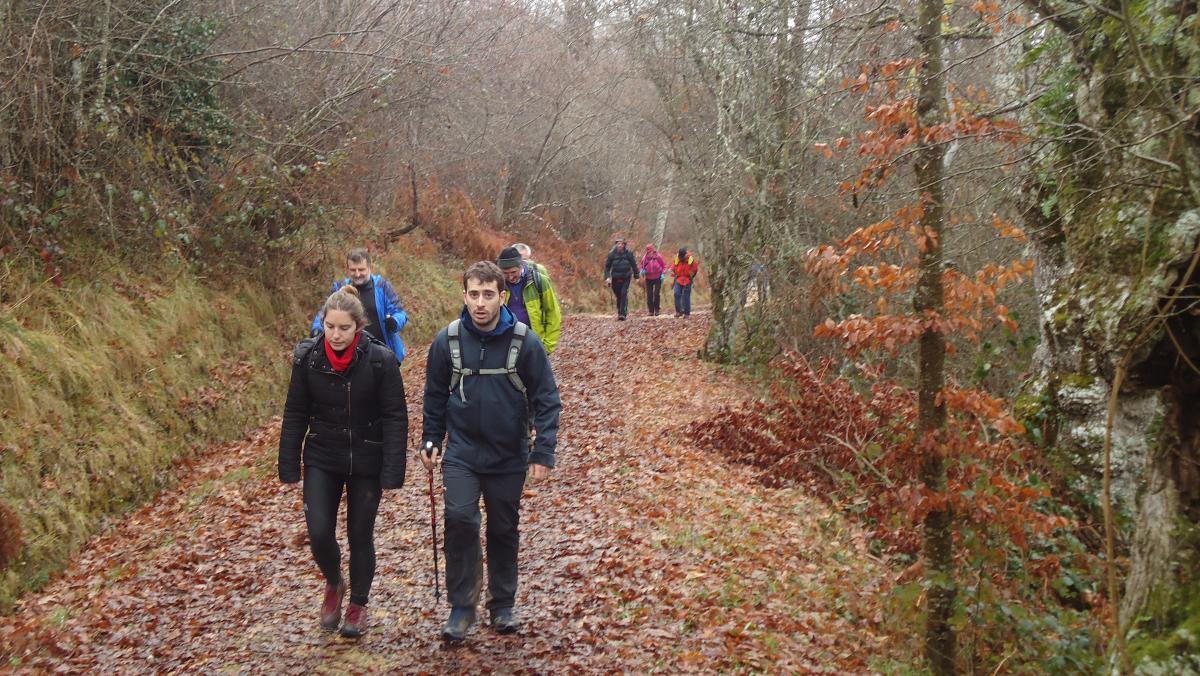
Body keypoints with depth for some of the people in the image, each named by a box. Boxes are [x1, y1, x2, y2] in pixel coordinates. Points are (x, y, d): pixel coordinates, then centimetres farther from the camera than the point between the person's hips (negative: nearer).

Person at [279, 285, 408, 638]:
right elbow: (295, 414, 0)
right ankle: (334, 584, 25)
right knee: (319, 532, -8)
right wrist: (289, 464, 0)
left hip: (366, 462, -1)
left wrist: (392, 470, -16)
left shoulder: (380, 360, -16)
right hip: (322, 461, 1)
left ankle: (358, 604, 31)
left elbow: (395, 417, -12)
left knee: (360, 535, 9)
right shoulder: (308, 357, -9)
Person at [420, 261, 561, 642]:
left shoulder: (524, 341, -12)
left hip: (509, 456, 0)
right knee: (459, 519, -16)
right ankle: (461, 607, -1)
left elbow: (547, 400, -7)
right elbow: (435, 396, 7)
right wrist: (431, 442, 7)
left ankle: (503, 605, 29)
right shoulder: (449, 340, -7)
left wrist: (543, 453, -12)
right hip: (461, 453, 0)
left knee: (504, 530, 11)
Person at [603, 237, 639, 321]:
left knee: (624, 294, -15)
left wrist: (636, 276, 10)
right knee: (618, 296, 8)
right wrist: (607, 277, -7)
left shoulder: (628, 253, -2)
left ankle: (623, 314, -17)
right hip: (616, 278, 2)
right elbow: (607, 266, 4)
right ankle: (619, 312, 25)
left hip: (626, 278, -2)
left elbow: (634, 265, 7)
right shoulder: (612, 254, -1)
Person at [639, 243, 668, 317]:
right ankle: (650, 310, 10)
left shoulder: (658, 256, -9)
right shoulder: (645, 257, -4)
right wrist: (642, 271, -11)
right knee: (649, 295, 2)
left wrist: (663, 274, -11)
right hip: (648, 278, 2)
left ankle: (656, 310, 4)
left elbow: (664, 266, 0)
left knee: (656, 293, -8)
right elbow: (642, 266, 10)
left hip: (657, 278, -2)